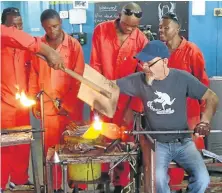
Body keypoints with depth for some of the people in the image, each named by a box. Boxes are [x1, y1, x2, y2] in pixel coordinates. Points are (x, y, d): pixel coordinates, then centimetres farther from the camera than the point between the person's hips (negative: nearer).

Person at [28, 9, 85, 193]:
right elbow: (34, 75, 8)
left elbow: (78, 77, -4)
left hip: (71, 105, -2)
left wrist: (67, 102, -10)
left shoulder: (74, 45, -4)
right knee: (51, 147, 6)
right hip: (48, 105, 2)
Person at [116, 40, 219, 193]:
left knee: (202, 179, -21)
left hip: (183, 142, 1)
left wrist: (205, 122, -14)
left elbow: (213, 98, 1)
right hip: (156, 143, -1)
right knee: (158, 178, -30)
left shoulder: (183, 78, -5)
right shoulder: (139, 80, -4)